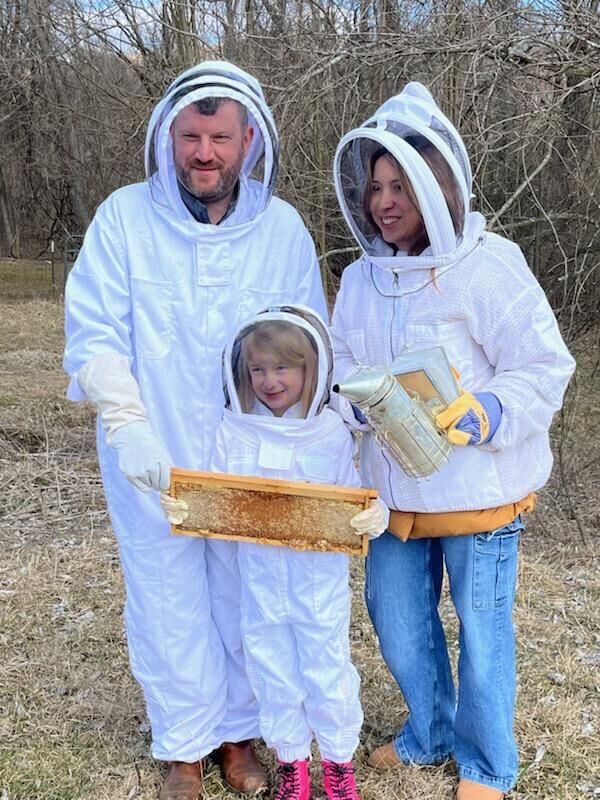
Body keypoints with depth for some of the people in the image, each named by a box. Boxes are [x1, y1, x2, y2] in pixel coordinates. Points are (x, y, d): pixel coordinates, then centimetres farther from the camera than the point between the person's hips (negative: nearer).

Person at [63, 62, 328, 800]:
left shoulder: (283, 228, -3)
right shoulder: (124, 217, -8)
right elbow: (94, 335, -9)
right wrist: (128, 428, -20)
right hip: (154, 463, -1)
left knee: (245, 601, 15)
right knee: (168, 602, 12)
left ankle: (237, 732, 38)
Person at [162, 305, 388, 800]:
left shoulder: (333, 433, -8)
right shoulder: (233, 431, -4)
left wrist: (374, 518, -27)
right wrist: (182, 509, -19)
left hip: (320, 581, -2)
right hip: (259, 581, 2)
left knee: (328, 673, 13)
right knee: (273, 676, 17)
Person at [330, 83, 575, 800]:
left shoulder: (488, 267, -15)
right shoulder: (361, 278, 5)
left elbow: (544, 370, -14)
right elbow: (341, 365, 13)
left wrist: (482, 415, -29)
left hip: (478, 490, -6)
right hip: (394, 486, 6)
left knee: (481, 627, 10)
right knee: (397, 619, 18)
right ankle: (429, 734, 45)